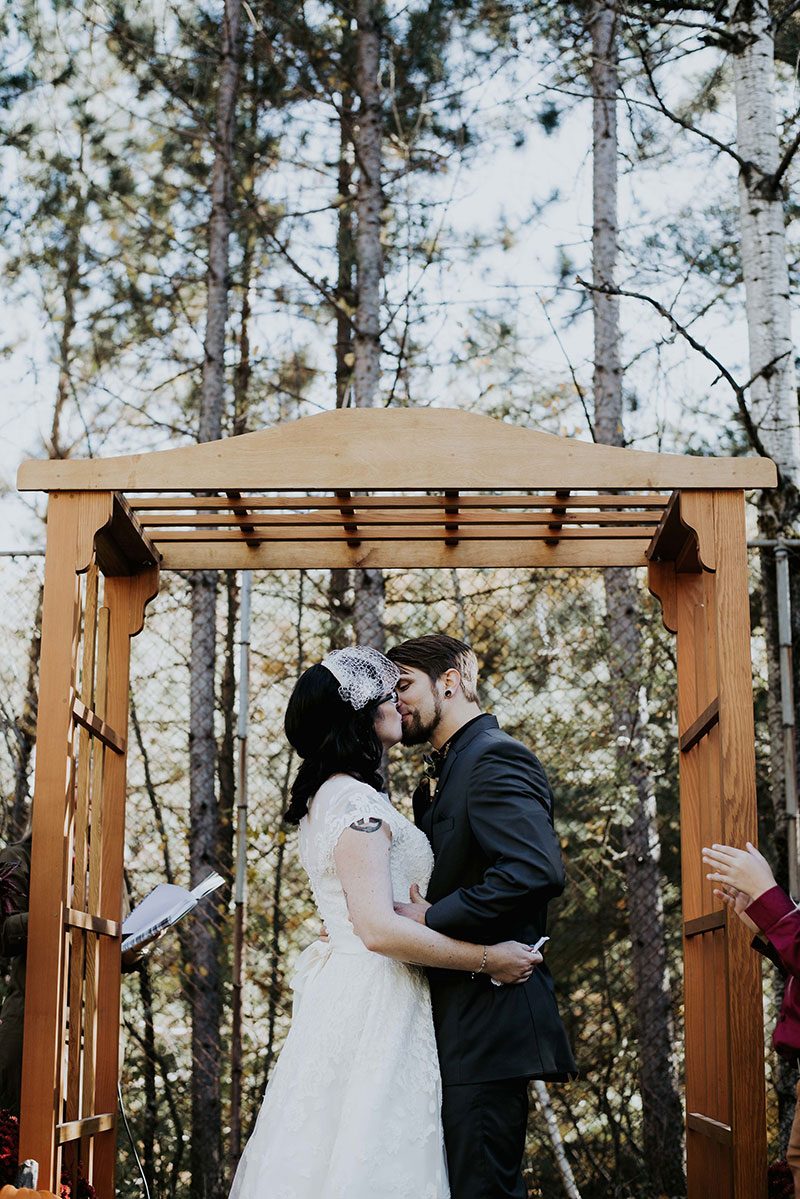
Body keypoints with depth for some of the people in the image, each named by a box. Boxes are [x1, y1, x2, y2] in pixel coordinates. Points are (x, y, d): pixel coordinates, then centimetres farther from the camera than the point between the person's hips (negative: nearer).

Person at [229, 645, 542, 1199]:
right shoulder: (357, 800, -16)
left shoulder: (326, 796, 15)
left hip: (342, 997, 10)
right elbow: (379, 929, -23)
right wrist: (487, 960, -16)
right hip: (373, 1005, -10)